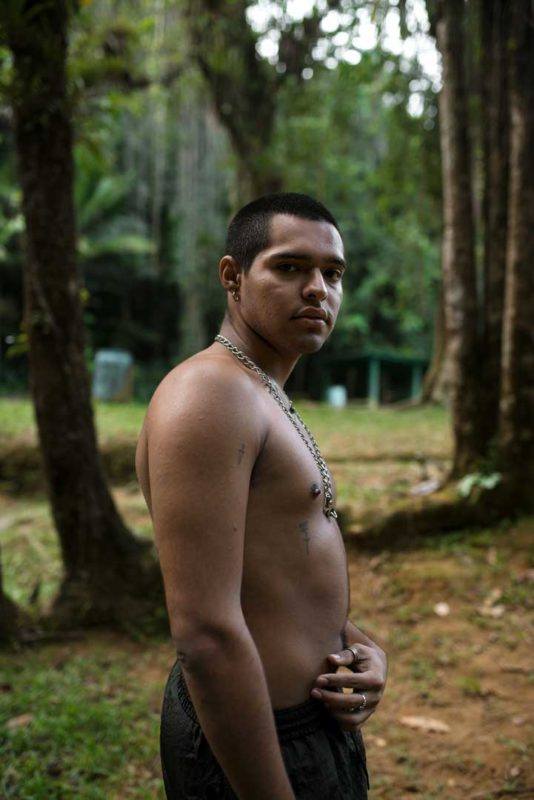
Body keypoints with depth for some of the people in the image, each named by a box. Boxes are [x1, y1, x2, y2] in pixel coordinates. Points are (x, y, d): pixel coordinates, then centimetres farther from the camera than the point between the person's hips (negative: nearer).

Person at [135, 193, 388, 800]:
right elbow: (203, 632, -27)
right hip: (249, 749, -10)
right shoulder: (206, 393, -21)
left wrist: (365, 652, -4)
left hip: (303, 704, 10)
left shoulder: (260, 401, 10)